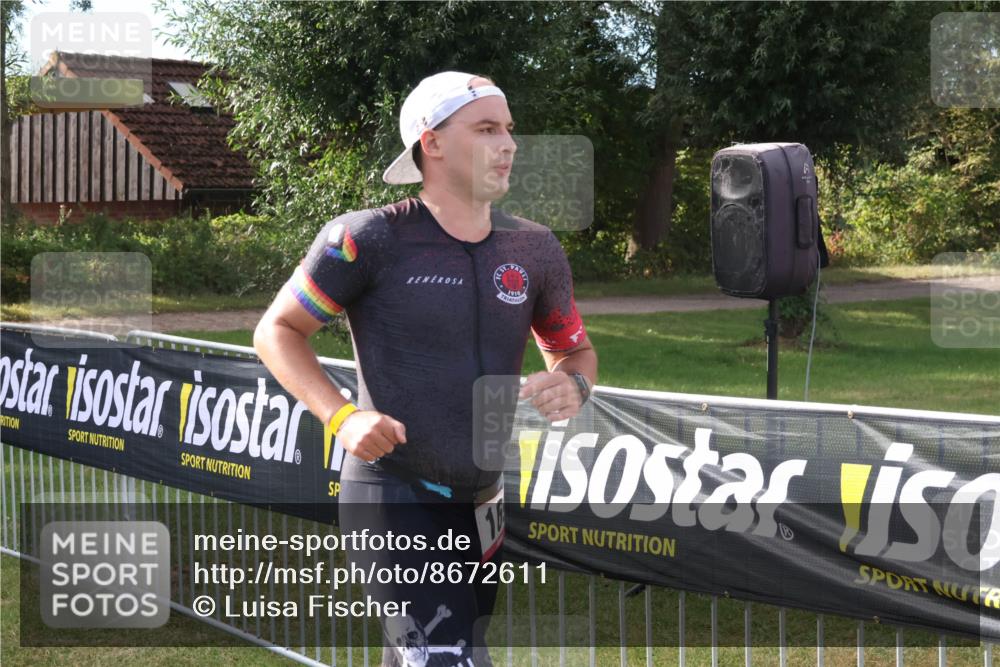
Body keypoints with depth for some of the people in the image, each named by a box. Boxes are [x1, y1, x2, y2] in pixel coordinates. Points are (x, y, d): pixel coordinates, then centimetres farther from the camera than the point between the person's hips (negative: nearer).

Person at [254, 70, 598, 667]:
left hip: (482, 506, 6)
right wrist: (342, 417, -17)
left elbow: (576, 351, 18)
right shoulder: (371, 238, -10)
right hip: (397, 501, -6)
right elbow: (278, 332, -2)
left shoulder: (534, 249, 4)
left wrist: (574, 386, -7)